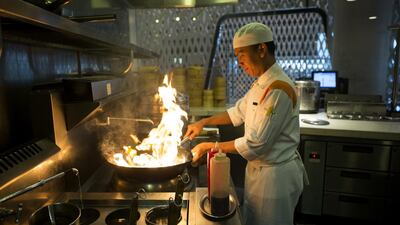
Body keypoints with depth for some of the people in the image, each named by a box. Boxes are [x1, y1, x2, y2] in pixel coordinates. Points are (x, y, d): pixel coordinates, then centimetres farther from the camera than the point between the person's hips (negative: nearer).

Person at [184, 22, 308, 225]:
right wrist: (204, 122, 7)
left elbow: (255, 144, -26)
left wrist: (209, 147, -18)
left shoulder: (278, 89, -26)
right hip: (259, 169, 8)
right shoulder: (261, 83, 5)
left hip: (276, 175, -8)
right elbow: (238, 112, 16)